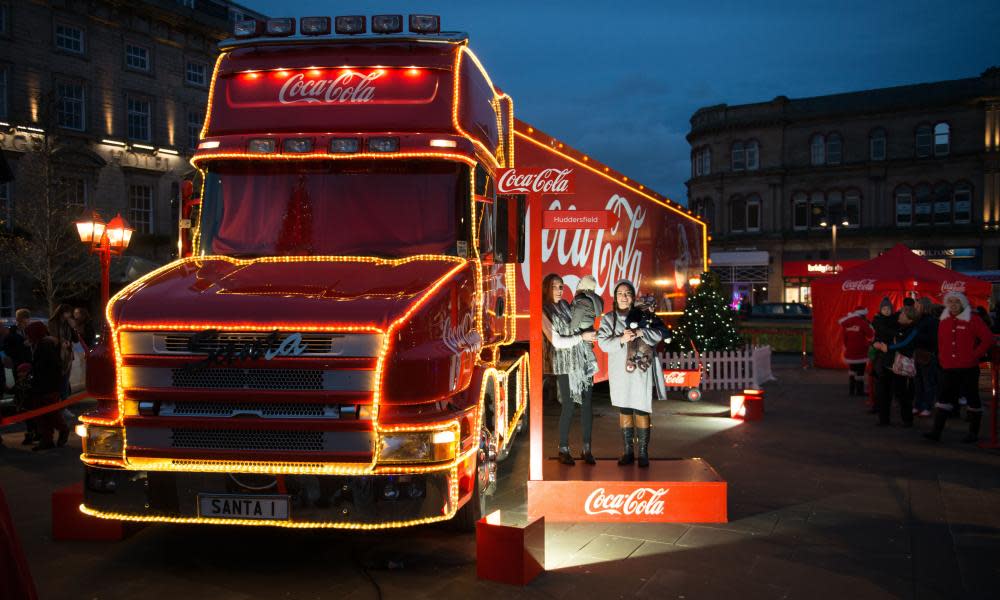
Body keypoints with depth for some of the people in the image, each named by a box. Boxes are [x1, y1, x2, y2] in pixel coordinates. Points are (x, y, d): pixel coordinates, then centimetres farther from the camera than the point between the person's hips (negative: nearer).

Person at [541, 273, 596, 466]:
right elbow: (557, 342, -11)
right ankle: (563, 450, 10)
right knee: (568, 406, -3)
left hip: (582, 359, 5)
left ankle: (587, 448, 10)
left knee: (586, 404, 3)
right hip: (564, 364, -5)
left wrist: (588, 335, 8)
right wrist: (582, 337, -9)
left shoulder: (565, 305, 11)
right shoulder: (544, 312, -6)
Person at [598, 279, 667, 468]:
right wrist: (621, 339, -22)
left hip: (641, 370, -1)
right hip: (620, 371, 1)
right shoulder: (608, 318, 6)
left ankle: (643, 452, 5)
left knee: (641, 410, -3)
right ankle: (628, 451, 16)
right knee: (624, 411, 6)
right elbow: (602, 342, -5)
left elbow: (659, 334, -4)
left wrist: (640, 332, -21)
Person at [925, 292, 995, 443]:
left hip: (968, 369, -4)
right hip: (948, 369, 4)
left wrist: (975, 355, -11)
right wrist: (942, 357, 10)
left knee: (972, 400, 5)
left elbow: (988, 339, -8)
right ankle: (936, 431, -4)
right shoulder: (943, 322, 10)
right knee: (943, 398, -2)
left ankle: (973, 433, 15)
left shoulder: (973, 321, -5)